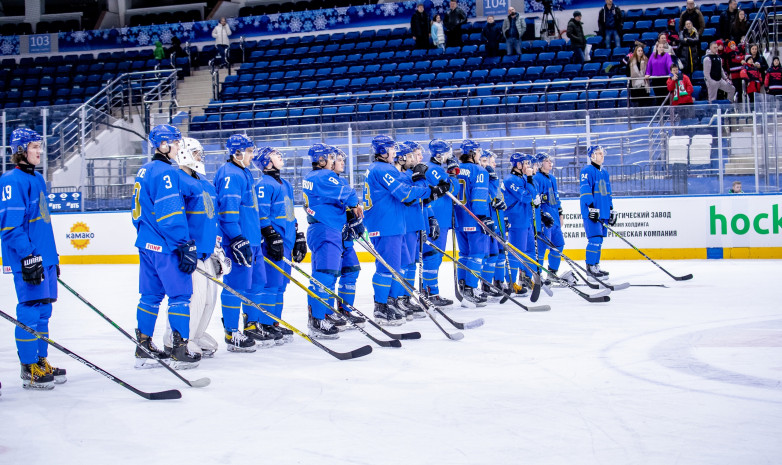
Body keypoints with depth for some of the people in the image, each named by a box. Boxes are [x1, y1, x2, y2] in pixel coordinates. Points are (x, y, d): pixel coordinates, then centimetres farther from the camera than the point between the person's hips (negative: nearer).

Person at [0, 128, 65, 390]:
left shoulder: (38, 179, 18)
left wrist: (52, 256, 25)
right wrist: (28, 256, -21)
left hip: (44, 258, 9)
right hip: (26, 260, -9)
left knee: (43, 312, 12)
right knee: (30, 313, -6)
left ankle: (41, 362, 21)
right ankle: (29, 370, 0)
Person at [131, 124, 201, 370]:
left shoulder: (144, 171, 15)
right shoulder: (166, 172, -15)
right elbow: (171, 214, -21)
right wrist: (186, 246, -19)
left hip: (147, 244, 9)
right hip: (166, 247, -9)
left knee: (151, 295, 13)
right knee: (180, 294, -3)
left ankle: (143, 348, 16)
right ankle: (180, 351, -1)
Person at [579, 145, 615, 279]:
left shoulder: (604, 173, 20)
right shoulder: (587, 170, -7)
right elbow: (585, 190, -16)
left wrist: (611, 210, 22)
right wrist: (591, 207, -23)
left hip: (603, 212, 9)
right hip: (591, 212, -9)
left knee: (599, 241, 10)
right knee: (595, 239, -13)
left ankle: (596, 266, 16)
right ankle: (590, 268, -10)